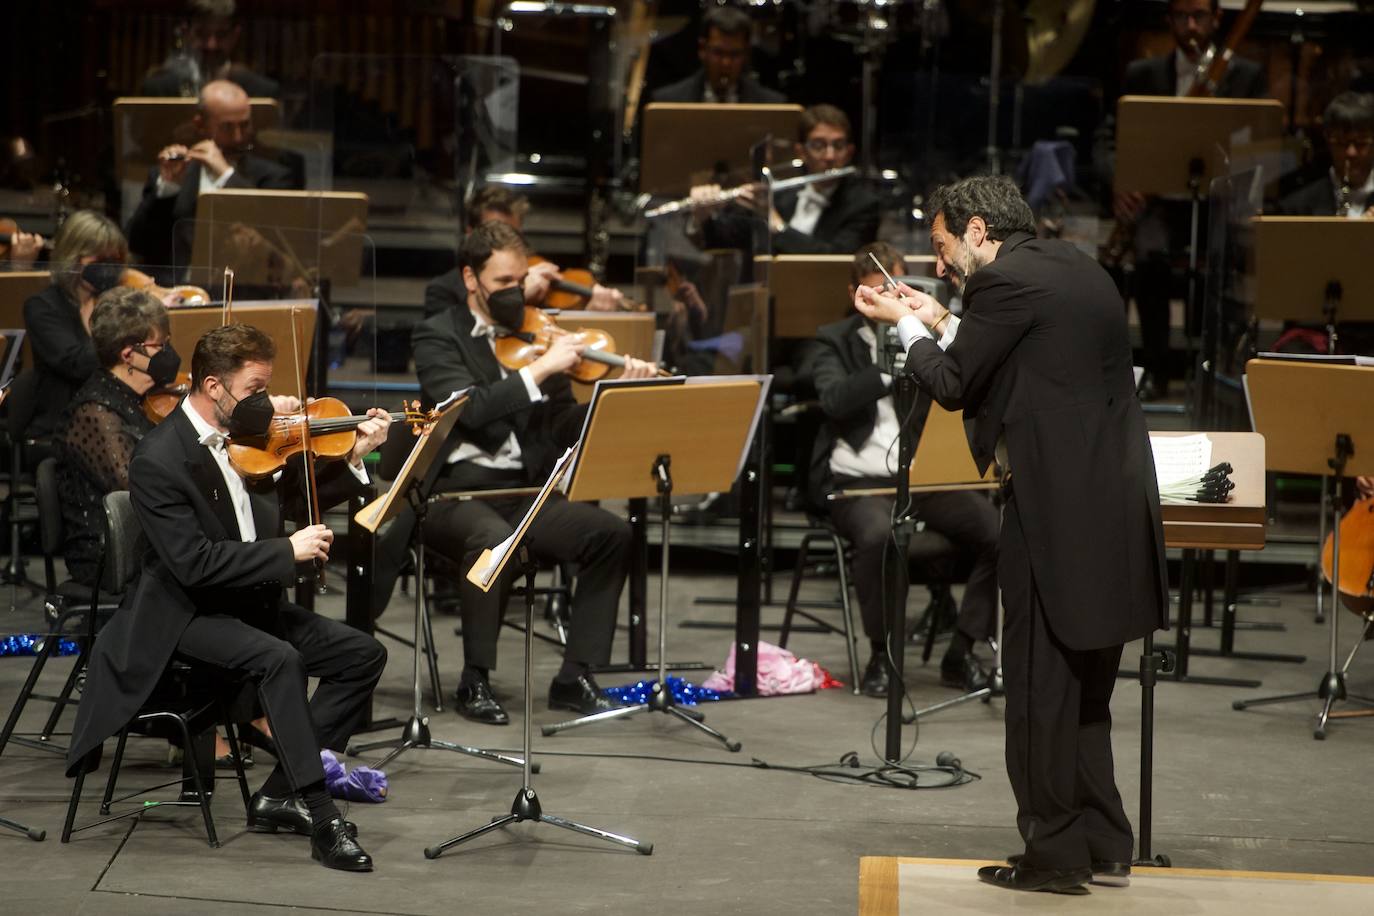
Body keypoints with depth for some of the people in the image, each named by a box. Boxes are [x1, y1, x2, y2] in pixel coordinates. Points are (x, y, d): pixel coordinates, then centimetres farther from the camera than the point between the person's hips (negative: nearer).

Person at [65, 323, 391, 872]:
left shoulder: (246, 432, 4)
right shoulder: (159, 460, -19)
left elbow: (292, 501, 19)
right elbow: (193, 563, -26)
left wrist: (355, 457, 5)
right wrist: (288, 551, -24)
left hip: (251, 602, 8)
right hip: (185, 615, -8)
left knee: (363, 655, -5)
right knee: (278, 658, -34)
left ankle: (279, 796, -4)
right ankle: (322, 819, -29)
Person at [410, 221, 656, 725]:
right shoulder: (437, 336, -1)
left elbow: (563, 427, 9)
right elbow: (469, 408, -20)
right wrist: (541, 368, -21)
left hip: (526, 489, 5)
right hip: (457, 490, -5)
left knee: (612, 532, -17)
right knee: (496, 541, -36)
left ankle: (575, 678, -10)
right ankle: (475, 681, -17)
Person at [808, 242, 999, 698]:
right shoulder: (834, 341, 6)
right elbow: (835, 399, -13)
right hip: (859, 479, -3)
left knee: (999, 531, -22)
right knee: (880, 535, -37)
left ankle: (961, 652, -6)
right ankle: (881, 656, -16)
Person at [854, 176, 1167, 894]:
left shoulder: (1008, 280, -12)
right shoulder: (1074, 269, 16)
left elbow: (953, 385, -6)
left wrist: (907, 325, 9)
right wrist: (940, 324, 19)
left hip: (1059, 508, -9)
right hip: (1112, 506, 9)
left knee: (1041, 687, 0)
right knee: (1084, 690, 17)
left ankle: (1053, 856, 5)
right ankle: (1102, 848, 22)